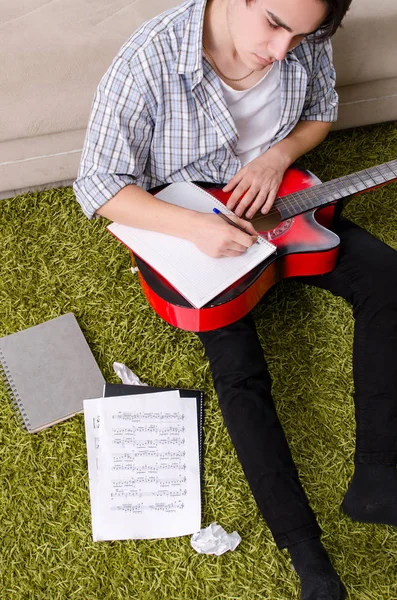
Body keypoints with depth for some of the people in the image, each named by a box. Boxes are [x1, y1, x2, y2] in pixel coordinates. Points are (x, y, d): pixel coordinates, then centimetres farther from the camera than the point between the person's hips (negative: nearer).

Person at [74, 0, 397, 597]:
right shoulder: (148, 61, -28)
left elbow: (321, 112, 8)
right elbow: (98, 184, -21)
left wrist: (278, 155, -14)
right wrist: (194, 226, -34)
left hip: (272, 203, 5)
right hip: (189, 223, -4)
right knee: (239, 371, -20)